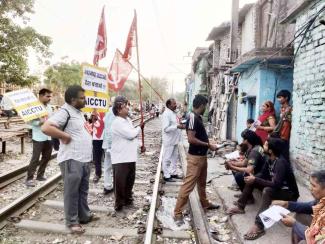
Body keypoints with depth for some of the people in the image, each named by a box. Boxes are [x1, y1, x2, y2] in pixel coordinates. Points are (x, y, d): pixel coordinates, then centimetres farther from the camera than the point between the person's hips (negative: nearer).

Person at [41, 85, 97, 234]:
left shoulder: (78, 111, 14)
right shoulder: (65, 112, -16)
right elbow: (46, 128, -29)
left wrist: (88, 131, 12)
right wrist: (66, 136, -22)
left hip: (85, 159, 9)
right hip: (72, 160, -9)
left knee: (83, 190, 19)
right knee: (72, 192, 4)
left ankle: (84, 215, 32)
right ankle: (72, 221, 17)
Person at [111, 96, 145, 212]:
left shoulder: (127, 120, 13)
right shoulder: (117, 122, -17)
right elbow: (131, 135, -23)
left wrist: (140, 145, 11)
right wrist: (140, 128, -6)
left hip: (130, 156, 9)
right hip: (120, 158, -9)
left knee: (130, 180, 18)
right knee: (120, 182, 1)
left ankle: (127, 199, 34)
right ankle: (119, 203, 16)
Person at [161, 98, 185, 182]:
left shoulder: (174, 113, 10)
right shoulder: (166, 114, -18)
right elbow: (166, 128, -24)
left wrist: (181, 125, 4)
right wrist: (177, 126, -27)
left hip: (174, 140, 9)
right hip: (169, 140, -9)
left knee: (174, 157, 18)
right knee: (167, 158, 2)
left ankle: (173, 173, 32)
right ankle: (166, 176, 13)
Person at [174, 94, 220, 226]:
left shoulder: (198, 118, 9)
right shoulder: (192, 118, -21)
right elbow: (191, 139, -26)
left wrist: (209, 144, 12)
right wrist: (208, 145, -18)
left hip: (202, 156, 10)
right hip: (195, 157, -10)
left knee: (202, 182, 24)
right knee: (188, 185, -7)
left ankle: (205, 204, 42)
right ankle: (177, 213, 1)